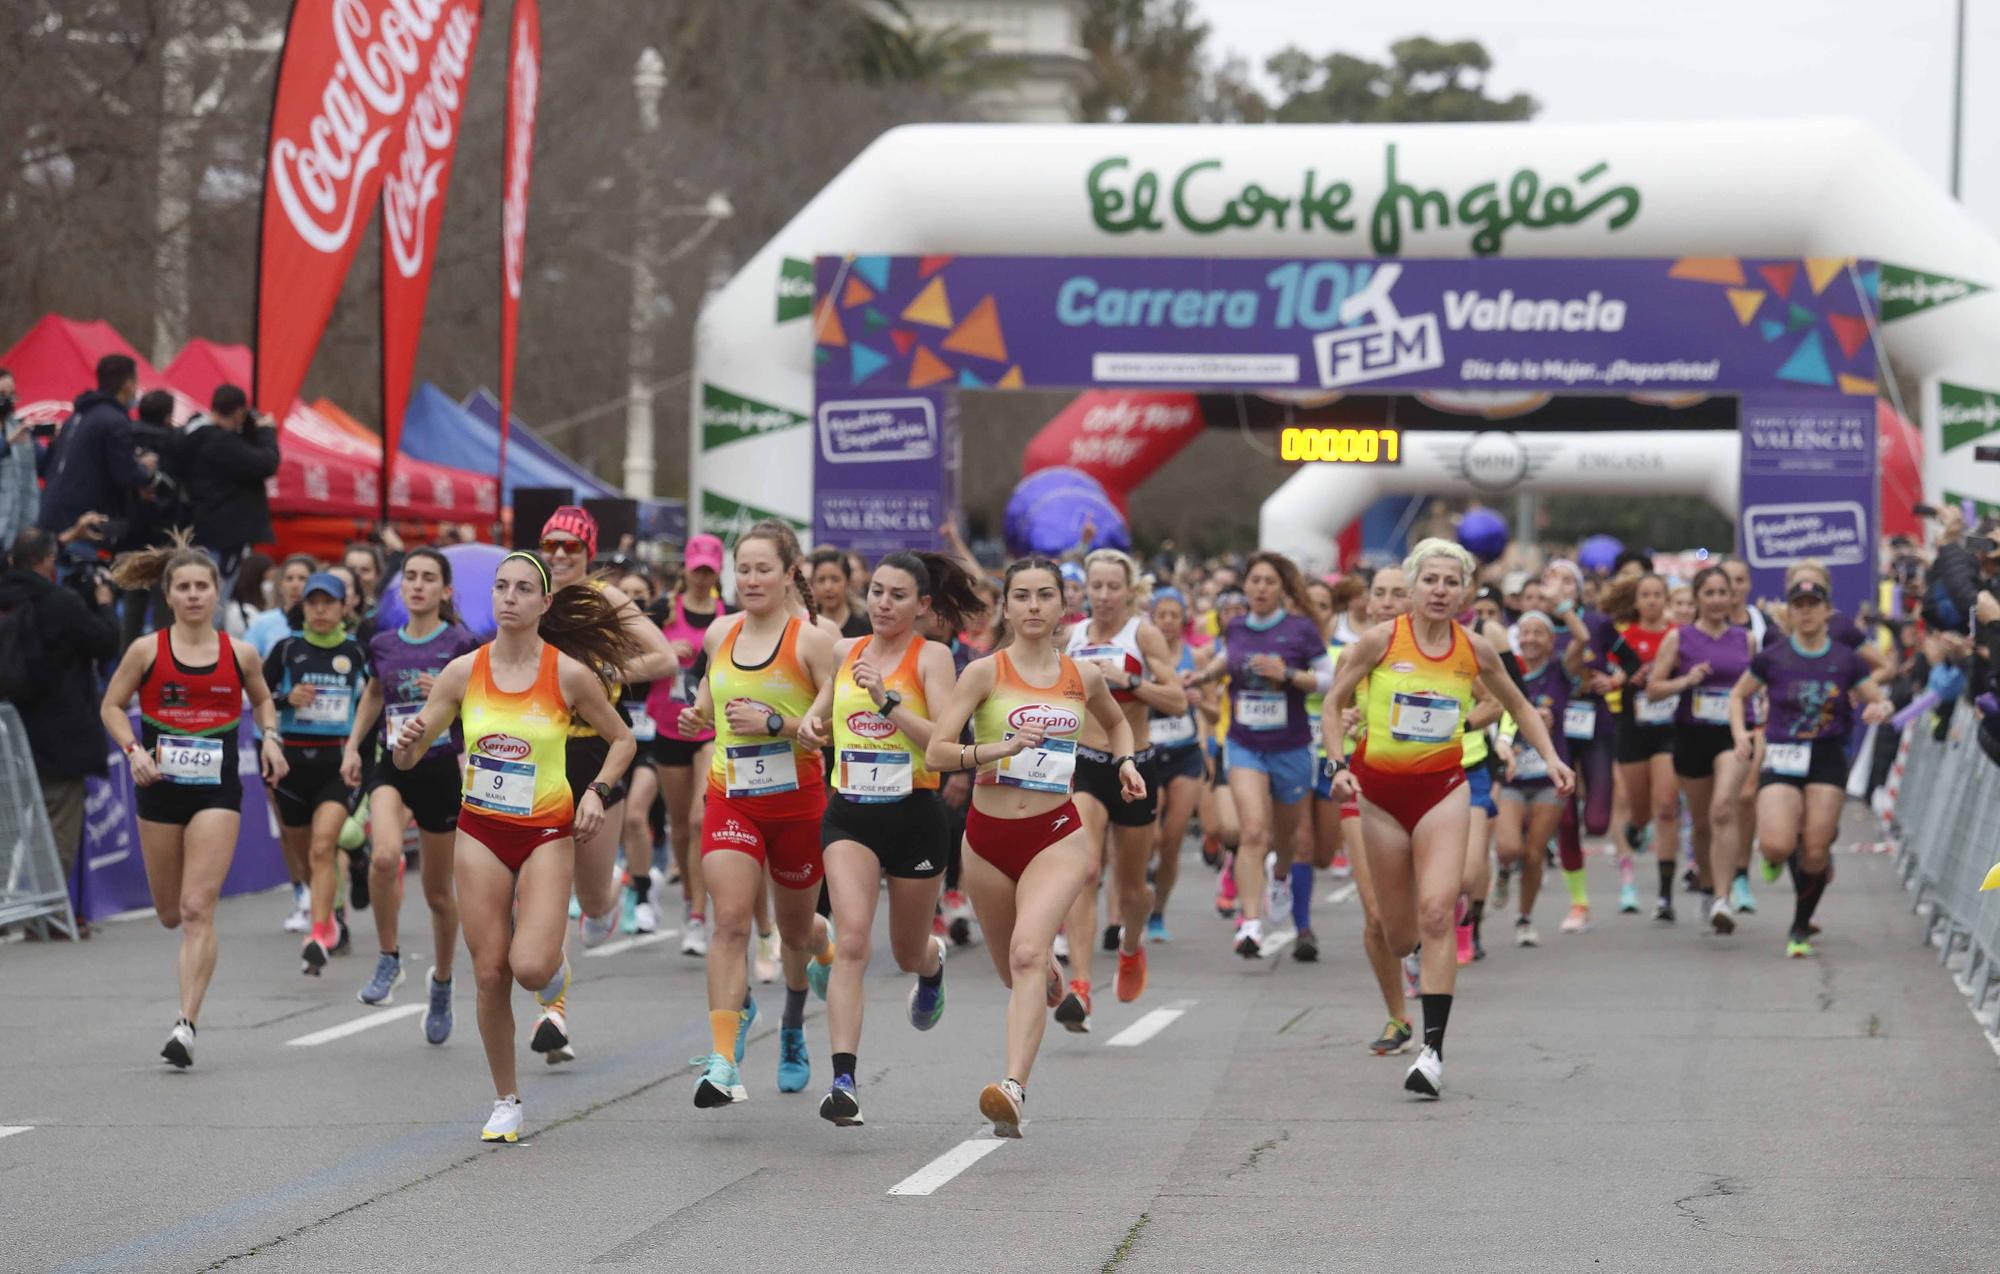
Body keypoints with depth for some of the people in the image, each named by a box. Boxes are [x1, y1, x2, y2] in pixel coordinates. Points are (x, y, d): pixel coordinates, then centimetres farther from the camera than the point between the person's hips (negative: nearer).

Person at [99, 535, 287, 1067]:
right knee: (170, 913, 12)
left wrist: (270, 737, 2)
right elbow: (111, 707, 6)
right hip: (160, 788, 1)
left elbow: (262, 698, 20)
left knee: (198, 910, -13)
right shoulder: (147, 650, -2)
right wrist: (134, 750, -10)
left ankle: (187, 1024, -15)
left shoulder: (239, 654, 2)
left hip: (217, 790, -1)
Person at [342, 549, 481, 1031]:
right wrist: (353, 745, 16)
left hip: (442, 770, -2)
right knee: (385, 856, -28)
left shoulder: (460, 645, -6)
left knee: (437, 890, 9)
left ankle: (441, 984, 32)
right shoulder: (383, 645, 5)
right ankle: (388, 960, -9)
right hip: (392, 768, 2)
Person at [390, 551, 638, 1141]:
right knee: (489, 974, 0)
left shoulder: (569, 673, -8)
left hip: (547, 833, -2)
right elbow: (408, 756, 4)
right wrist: (407, 742, -19)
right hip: (480, 832, 2)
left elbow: (621, 740, 7)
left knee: (529, 968, -19)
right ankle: (506, 1101, 16)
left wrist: (596, 791, -9)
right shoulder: (464, 671, -2)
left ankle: (554, 961, 20)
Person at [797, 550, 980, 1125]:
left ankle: (934, 962, 57)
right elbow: (820, 719, 25)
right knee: (852, 941, -19)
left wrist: (888, 699, -25)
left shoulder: (932, 657, -5)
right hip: (849, 814, 2)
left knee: (909, 953, 17)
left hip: (914, 815, -2)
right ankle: (843, 1080, -24)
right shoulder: (844, 653, 7)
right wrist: (811, 722, 2)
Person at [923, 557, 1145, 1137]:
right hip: (988, 836, 1)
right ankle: (1049, 975, 57)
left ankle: (1013, 1088, -35)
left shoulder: (1083, 677, 5)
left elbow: (1116, 721, 29)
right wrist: (1001, 747, -25)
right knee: (1012, 969, 18)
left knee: (1027, 954, -25)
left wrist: (1125, 761, 10)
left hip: (1055, 835, -1)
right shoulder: (986, 672, -4)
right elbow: (935, 751, -11)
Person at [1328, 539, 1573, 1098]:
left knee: (1436, 913, -18)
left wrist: (1551, 757, 5)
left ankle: (1433, 1049, -21)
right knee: (1397, 933, 5)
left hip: (1443, 787, 0)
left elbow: (1517, 705, 16)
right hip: (1379, 788, 0)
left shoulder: (1474, 650, 0)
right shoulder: (1380, 641, -7)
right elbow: (1333, 702, 2)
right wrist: (1338, 765, -10)